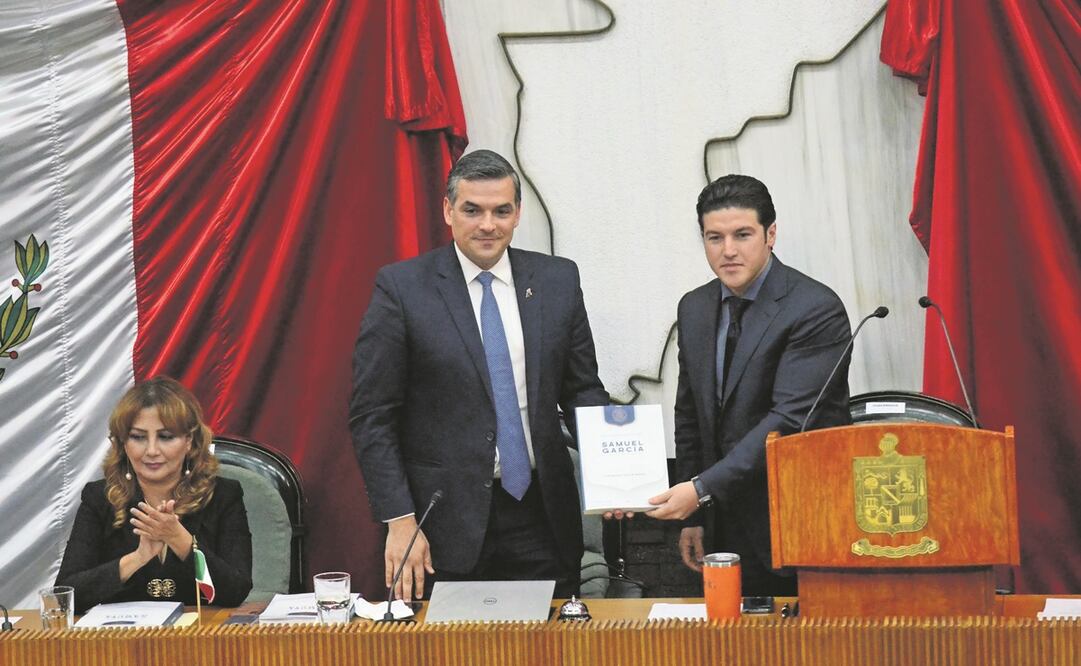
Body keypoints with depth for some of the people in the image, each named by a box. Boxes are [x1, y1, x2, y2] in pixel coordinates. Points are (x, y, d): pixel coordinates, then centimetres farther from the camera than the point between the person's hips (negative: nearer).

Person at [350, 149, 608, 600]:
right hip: (445, 524, -3)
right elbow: (371, 418, -5)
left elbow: (582, 390, 13)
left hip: (541, 519, 3)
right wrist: (400, 521, -11)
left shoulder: (557, 280, 6)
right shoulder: (401, 287, -4)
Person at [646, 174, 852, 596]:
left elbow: (788, 420, -22)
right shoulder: (695, 309, 9)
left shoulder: (817, 310, -14)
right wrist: (691, 515, 12)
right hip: (732, 527, 6)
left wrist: (702, 489, -25)